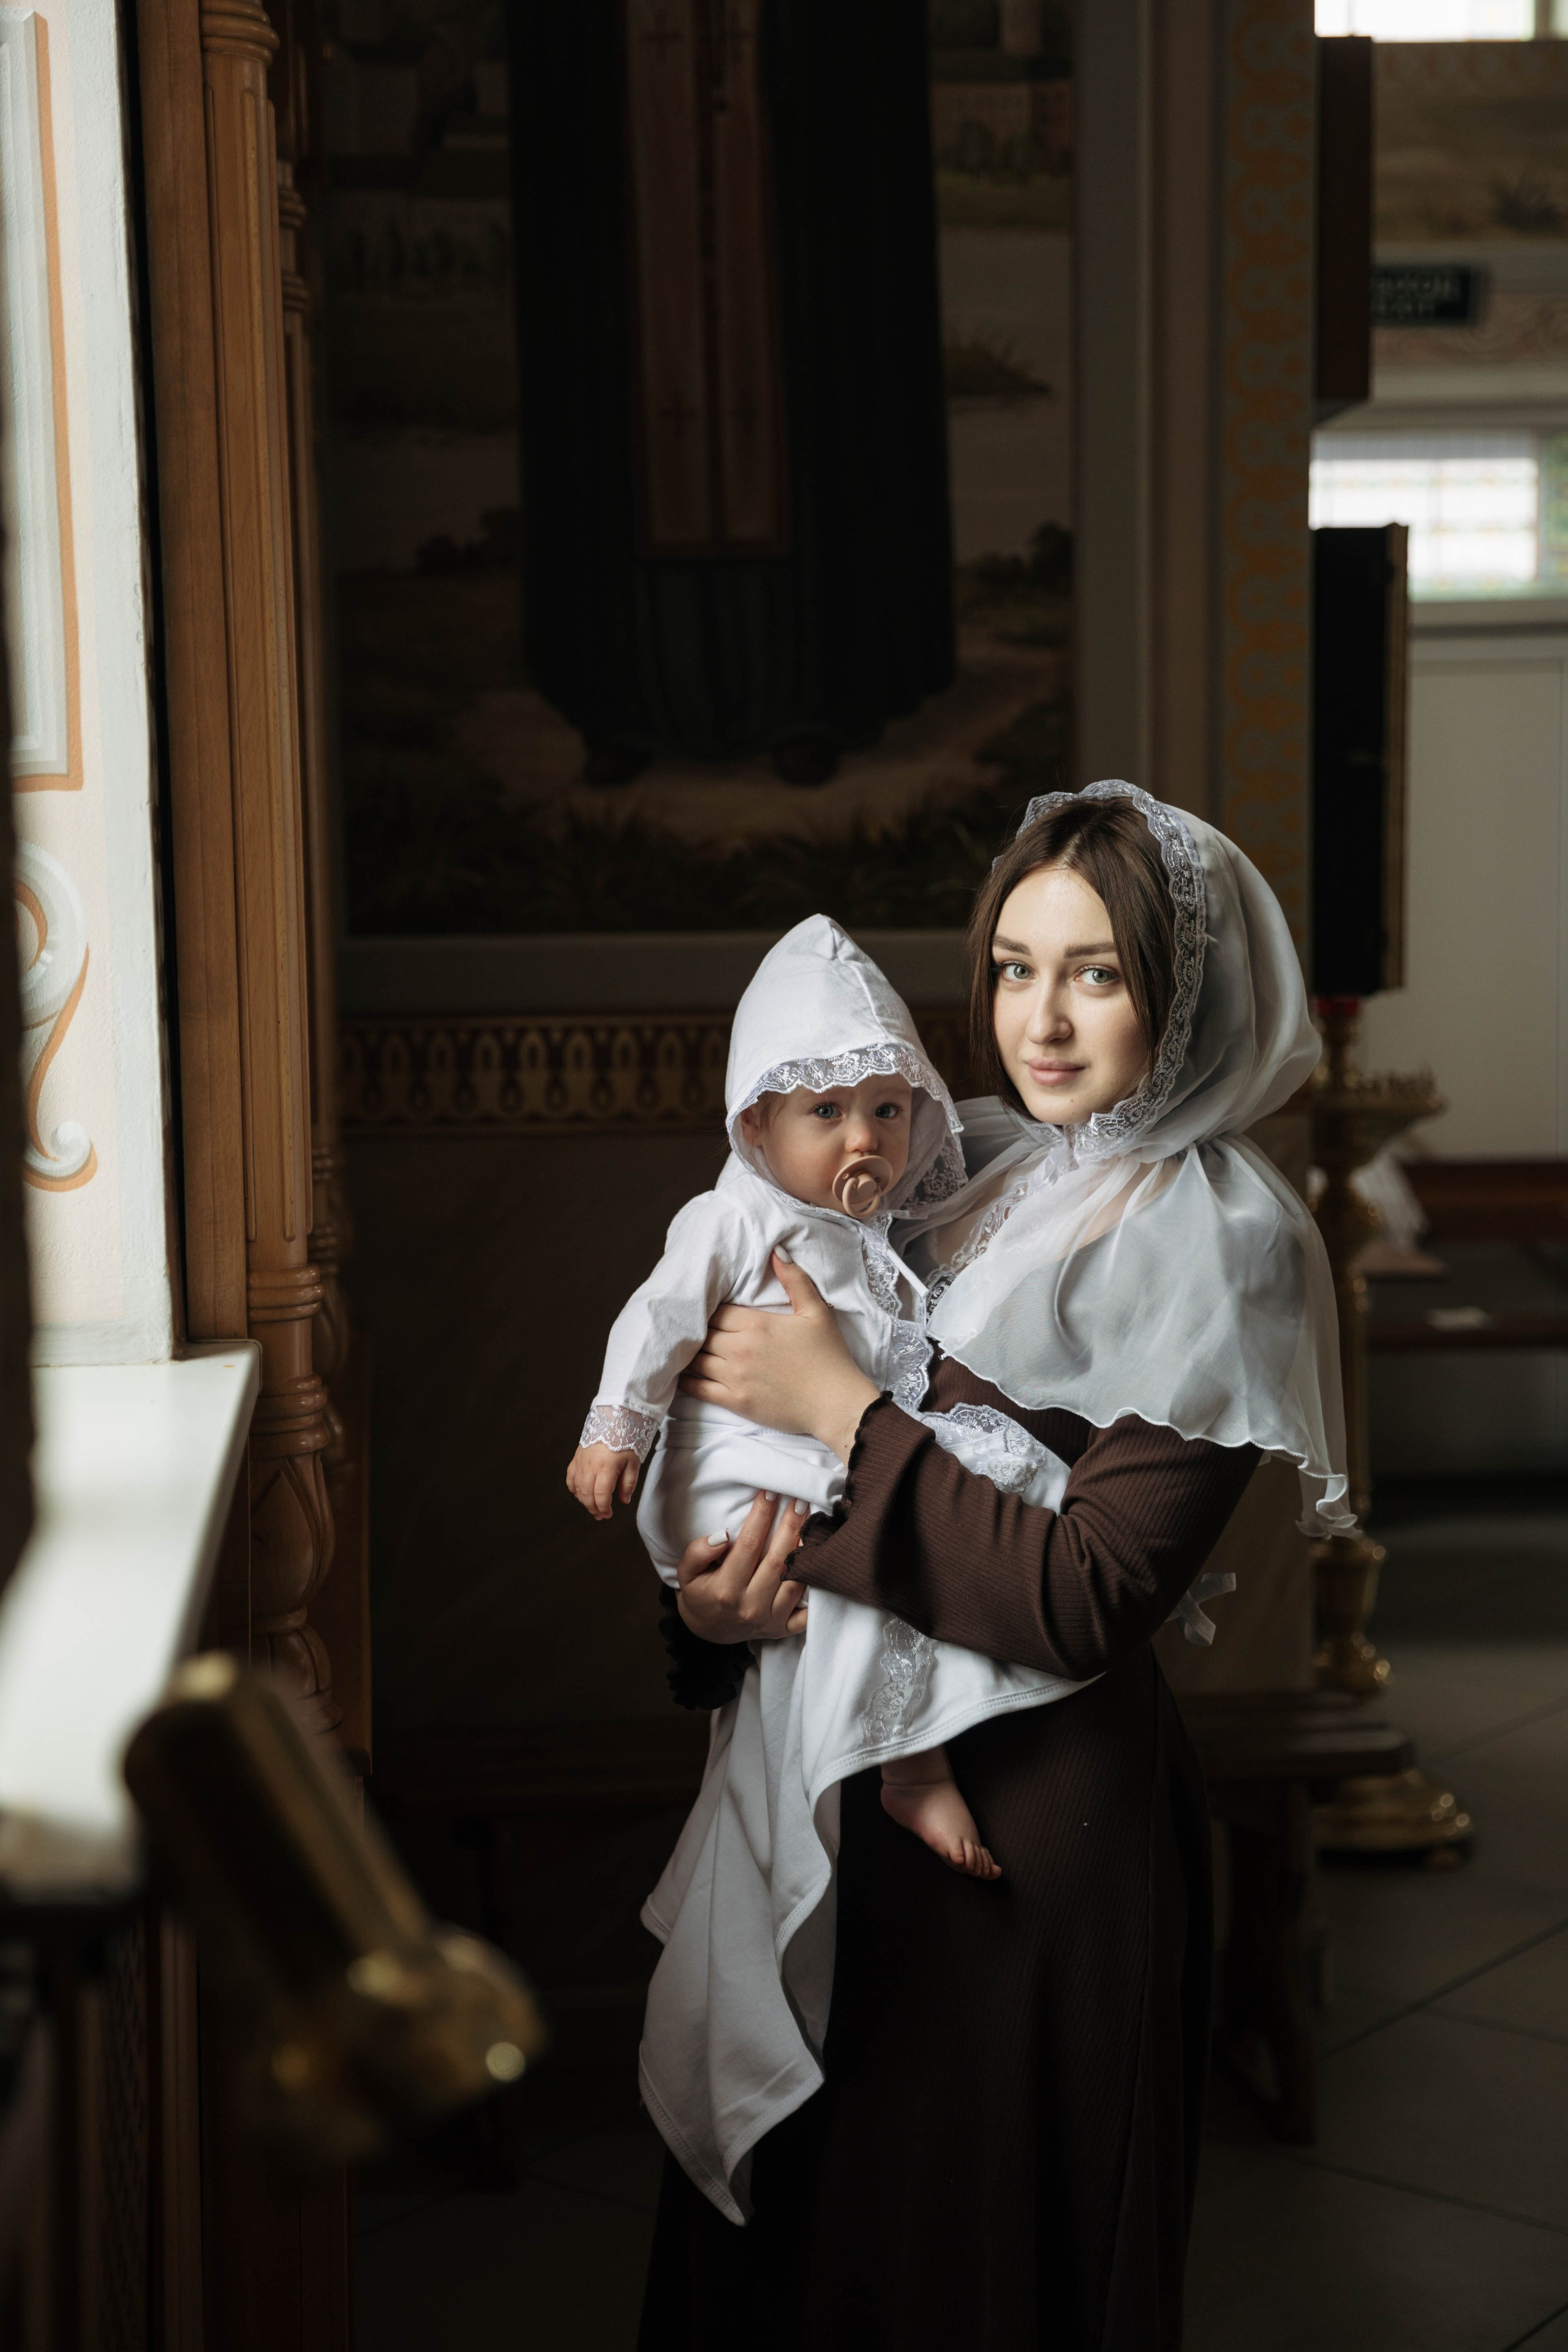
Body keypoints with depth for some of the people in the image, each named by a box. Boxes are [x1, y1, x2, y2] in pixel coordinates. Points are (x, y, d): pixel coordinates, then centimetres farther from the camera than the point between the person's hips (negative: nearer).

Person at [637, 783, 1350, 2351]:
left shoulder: (1219, 1245, -14)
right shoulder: (973, 1171, 5)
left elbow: (1083, 1601, -21)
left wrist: (840, 1411, -19)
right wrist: (715, 1580, -14)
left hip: (1038, 1813, -6)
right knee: (821, 2196, 21)